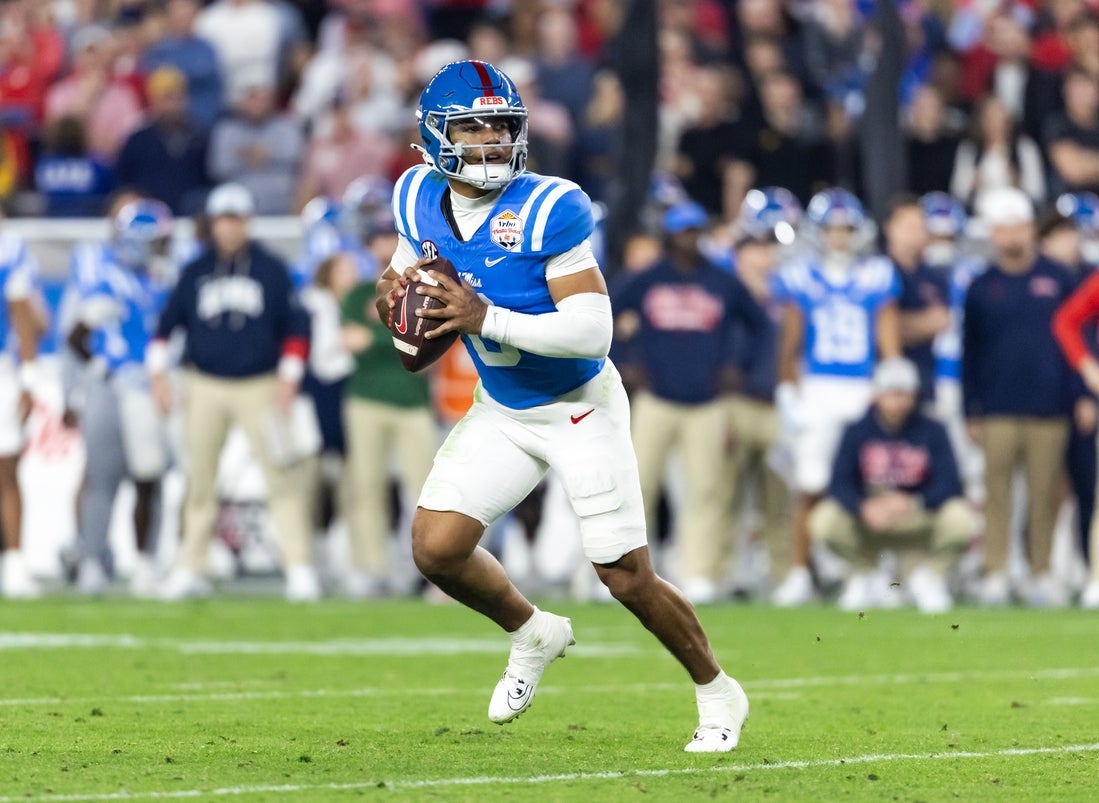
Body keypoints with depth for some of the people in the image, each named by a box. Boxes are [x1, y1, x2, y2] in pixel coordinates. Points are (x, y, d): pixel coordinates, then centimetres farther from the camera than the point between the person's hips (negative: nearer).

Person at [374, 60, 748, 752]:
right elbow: (411, 266, 15)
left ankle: (717, 692, 22)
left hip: (581, 409, -5)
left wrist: (487, 318, -35)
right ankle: (533, 635, 24)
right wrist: (396, 292, -9)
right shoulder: (421, 199, -7)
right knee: (437, 548, -6)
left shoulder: (547, 210, -25)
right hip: (501, 414, 5)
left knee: (629, 578, -2)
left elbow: (592, 331, -28)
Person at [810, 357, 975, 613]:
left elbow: (949, 485, -16)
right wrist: (865, 508, -35)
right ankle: (868, 575, 1)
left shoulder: (932, 432, -6)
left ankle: (929, 575, 0)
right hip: (866, 523, 1)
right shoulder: (857, 432, -4)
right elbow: (839, 484, -13)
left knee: (961, 520, -31)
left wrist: (914, 503, -35)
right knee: (824, 521, -28)